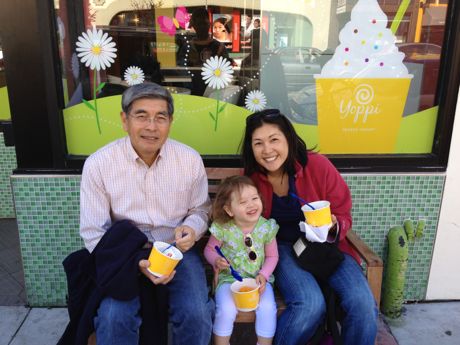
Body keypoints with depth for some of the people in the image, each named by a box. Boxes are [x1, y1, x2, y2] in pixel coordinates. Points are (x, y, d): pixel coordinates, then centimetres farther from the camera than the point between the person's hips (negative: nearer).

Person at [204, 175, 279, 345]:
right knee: (226, 310, -23)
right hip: (229, 278, -1)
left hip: (258, 278, 1)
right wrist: (216, 260, -19)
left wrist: (264, 275, -11)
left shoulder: (266, 228, -9)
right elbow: (209, 249, 2)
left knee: (267, 308, -20)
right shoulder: (223, 229, -14)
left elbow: (272, 256, 3)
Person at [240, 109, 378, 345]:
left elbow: (343, 215, -2)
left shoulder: (318, 165, -14)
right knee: (310, 304, -28)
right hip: (282, 248, -1)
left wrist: (332, 226, -24)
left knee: (363, 305, -21)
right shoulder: (250, 177, -8)